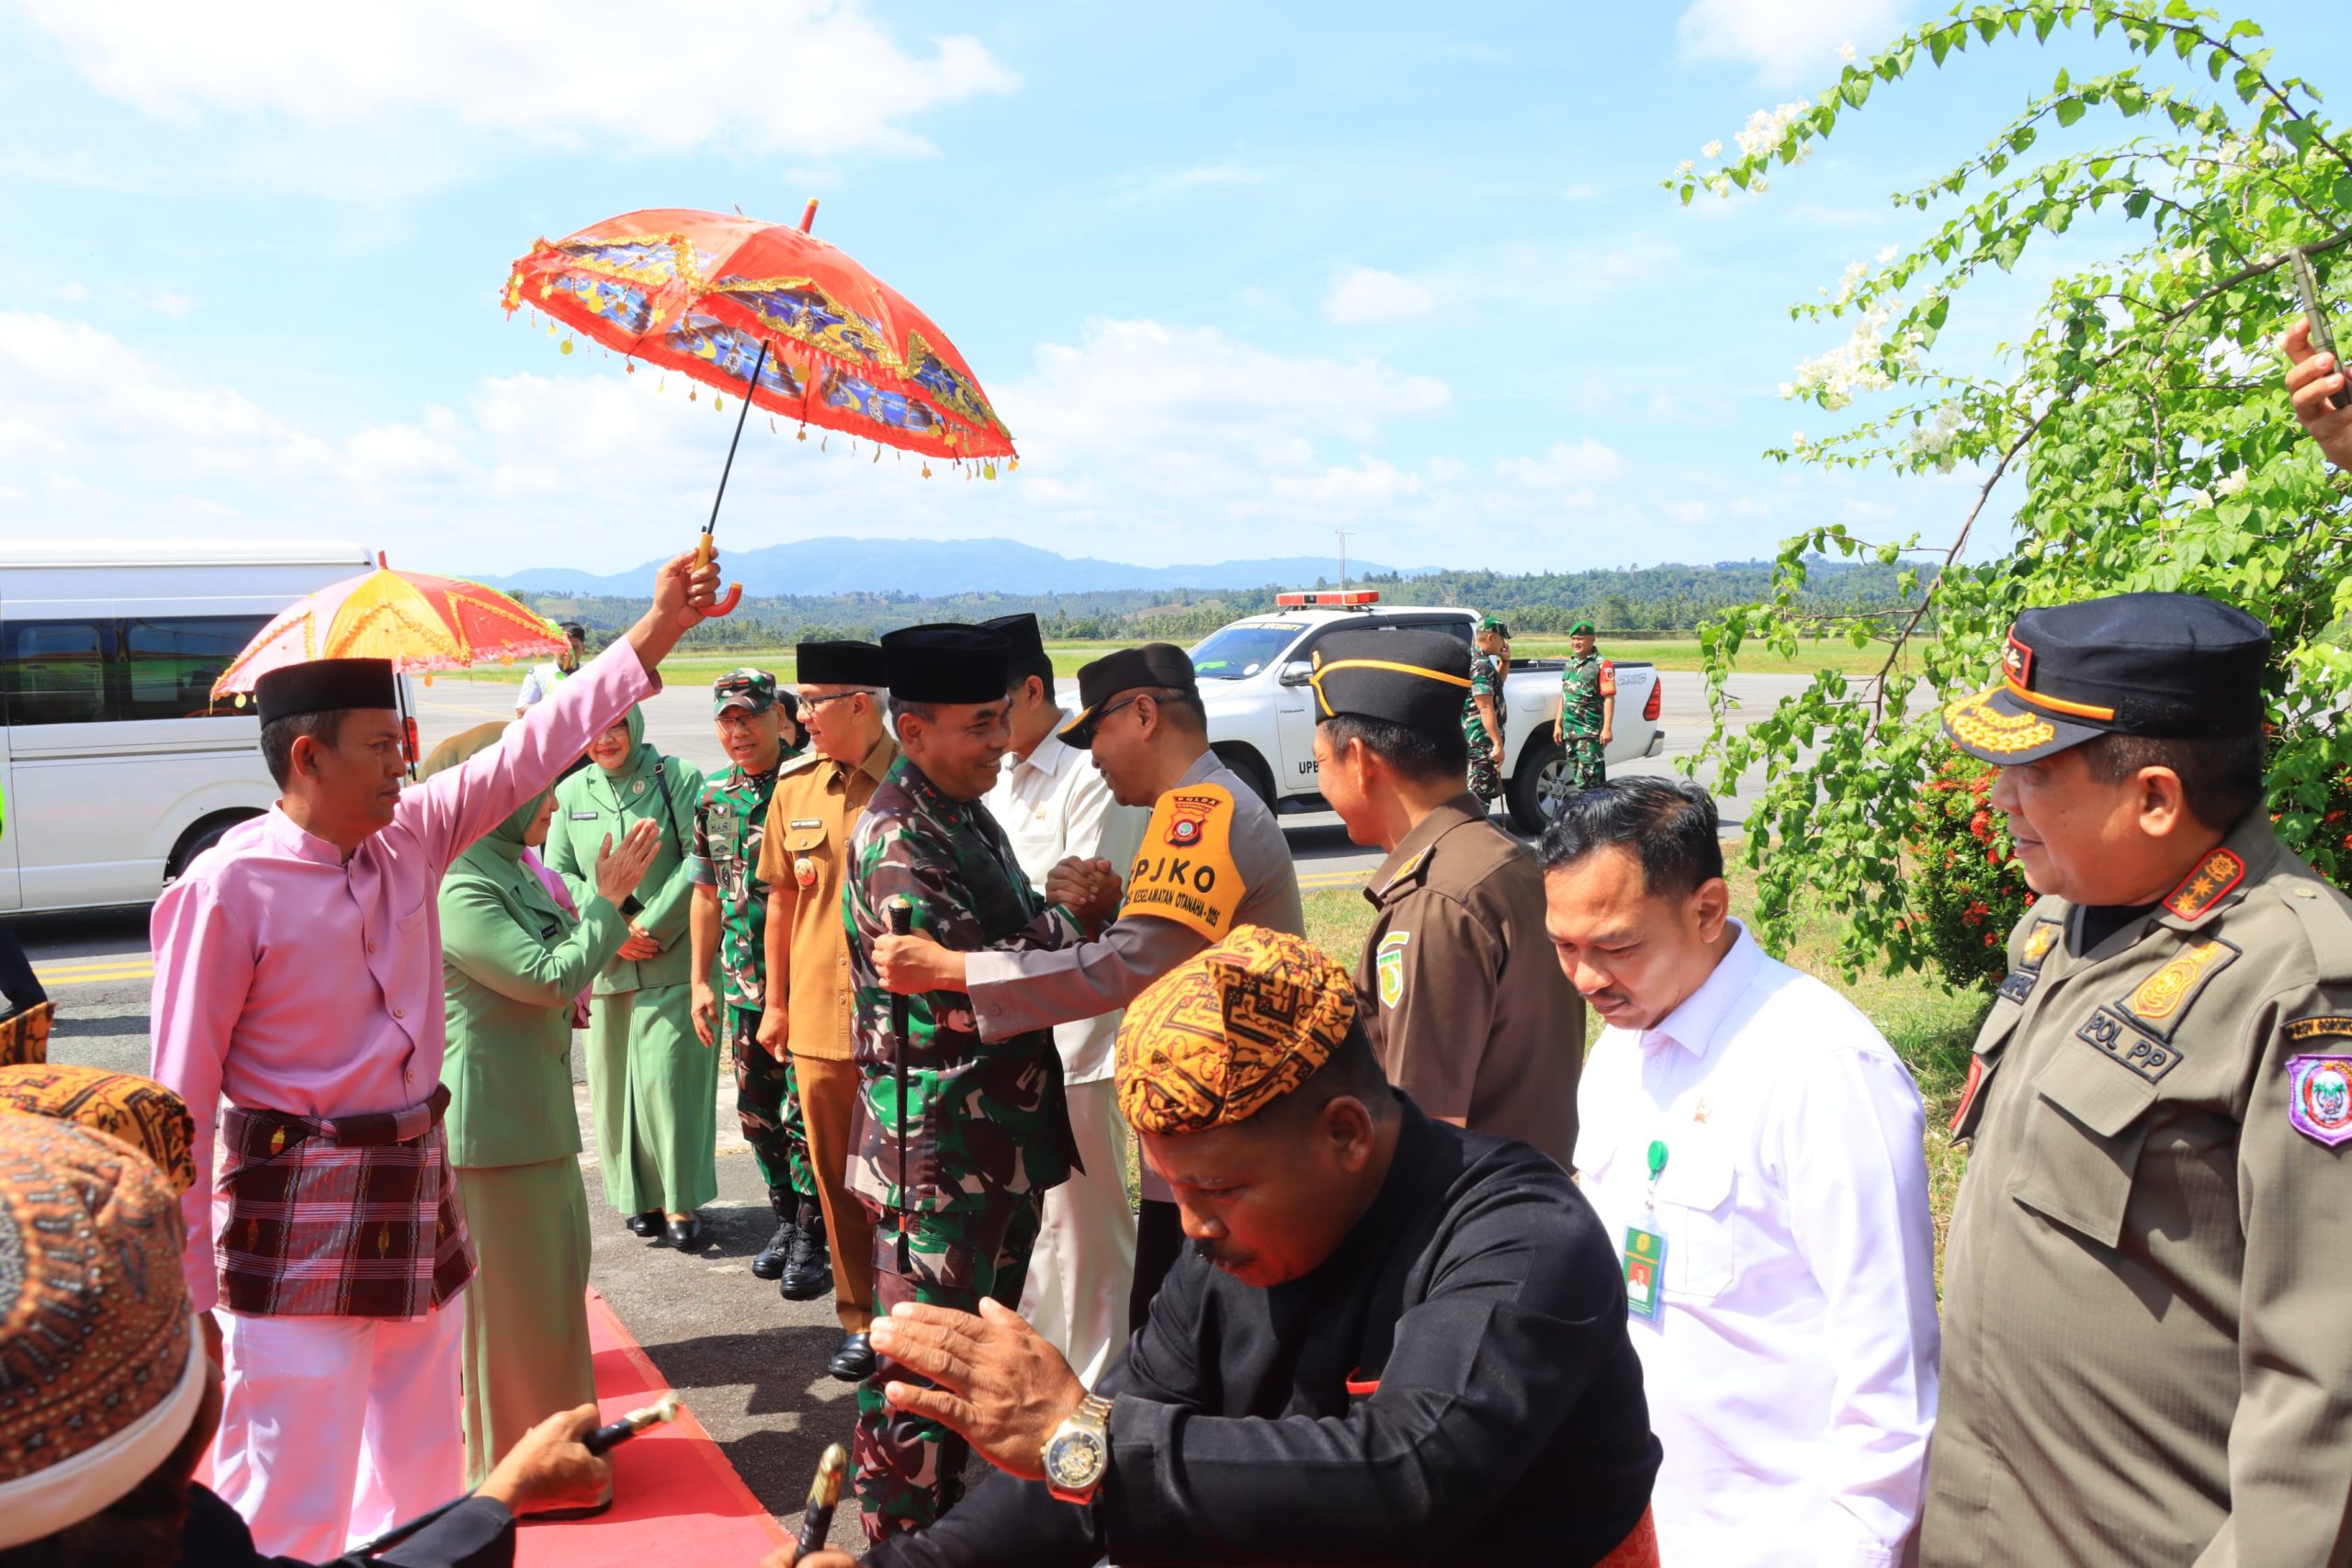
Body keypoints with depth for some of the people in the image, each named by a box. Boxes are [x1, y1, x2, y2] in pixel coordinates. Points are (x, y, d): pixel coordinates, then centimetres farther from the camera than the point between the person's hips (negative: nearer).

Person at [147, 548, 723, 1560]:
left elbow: (530, 750, 3)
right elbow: (181, 1101, -13)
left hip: (417, 1198, 7)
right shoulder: (227, 888, -16)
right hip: (297, 1235, -7)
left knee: (423, 1482, 18)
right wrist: (185, 1287, -11)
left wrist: (659, 628, -1)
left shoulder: (411, 839, 2)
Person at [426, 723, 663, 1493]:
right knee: (509, 1297, 4)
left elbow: (562, 965, 12)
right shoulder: (459, 890, -22)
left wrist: (611, 895, 5)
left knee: (550, 1280, 22)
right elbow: (550, 977, -25)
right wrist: (609, 900, -16)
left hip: (533, 1111, 10)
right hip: (491, 1125, -10)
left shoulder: (509, 873, 10)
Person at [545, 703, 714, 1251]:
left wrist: (651, 925, -12)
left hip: (674, 958, -4)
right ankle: (640, 1195, 21)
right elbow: (558, 873, 7)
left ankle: (679, 1201, 4)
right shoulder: (571, 793, 8)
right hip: (607, 962, 4)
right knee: (616, 1077, 8)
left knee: (668, 1075, -6)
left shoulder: (678, 777, -4)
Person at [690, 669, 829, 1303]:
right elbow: (707, 894, 16)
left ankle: (813, 1239, 11)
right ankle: (786, 1220, 30)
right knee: (757, 1108, 14)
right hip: (744, 986, 6)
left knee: (805, 1111, -2)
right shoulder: (712, 799, 8)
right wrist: (701, 980, 15)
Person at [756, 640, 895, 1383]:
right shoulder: (795, 786, 5)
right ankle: (860, 1320, 28)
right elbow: (783, 897, 13)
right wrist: (775, 1002, 14)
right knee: (838, 1179, 13)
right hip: (818, 1019, 4)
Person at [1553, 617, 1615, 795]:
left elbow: (1609, 698, -14)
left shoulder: (1601, 665, -8)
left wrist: (1607, 728, -20)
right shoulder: (1570, 664, 16)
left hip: (1591, 732, -8)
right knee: (1576, 775, 13)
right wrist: (1558, 724, 19)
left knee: (1588, 776, -11)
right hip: (1569, 731, 8)